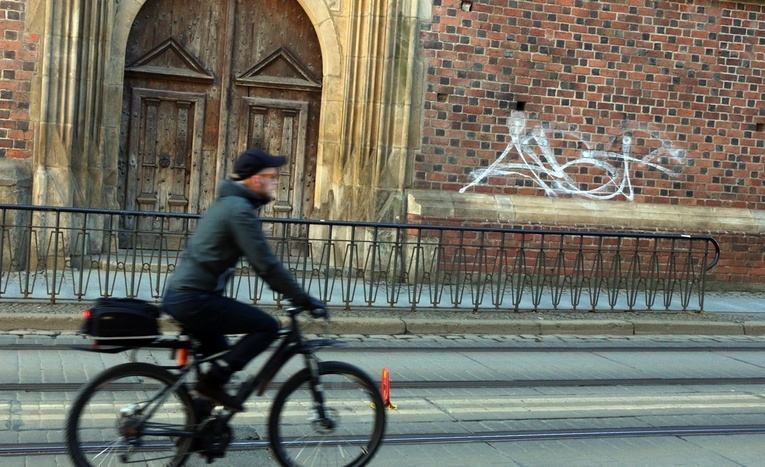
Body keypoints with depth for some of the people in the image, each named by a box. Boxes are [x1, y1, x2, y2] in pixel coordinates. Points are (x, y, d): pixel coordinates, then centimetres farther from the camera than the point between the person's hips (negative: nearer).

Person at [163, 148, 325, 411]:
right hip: (193, 299, -11)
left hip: (177, 295, 11)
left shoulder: (228, 202, 18)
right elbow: (266, 265, -18)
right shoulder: (240, 209, -14)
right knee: (267, 327, -10)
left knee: (221, 355, 22)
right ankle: (212, 381, -9)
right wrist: (305, 300, -12)